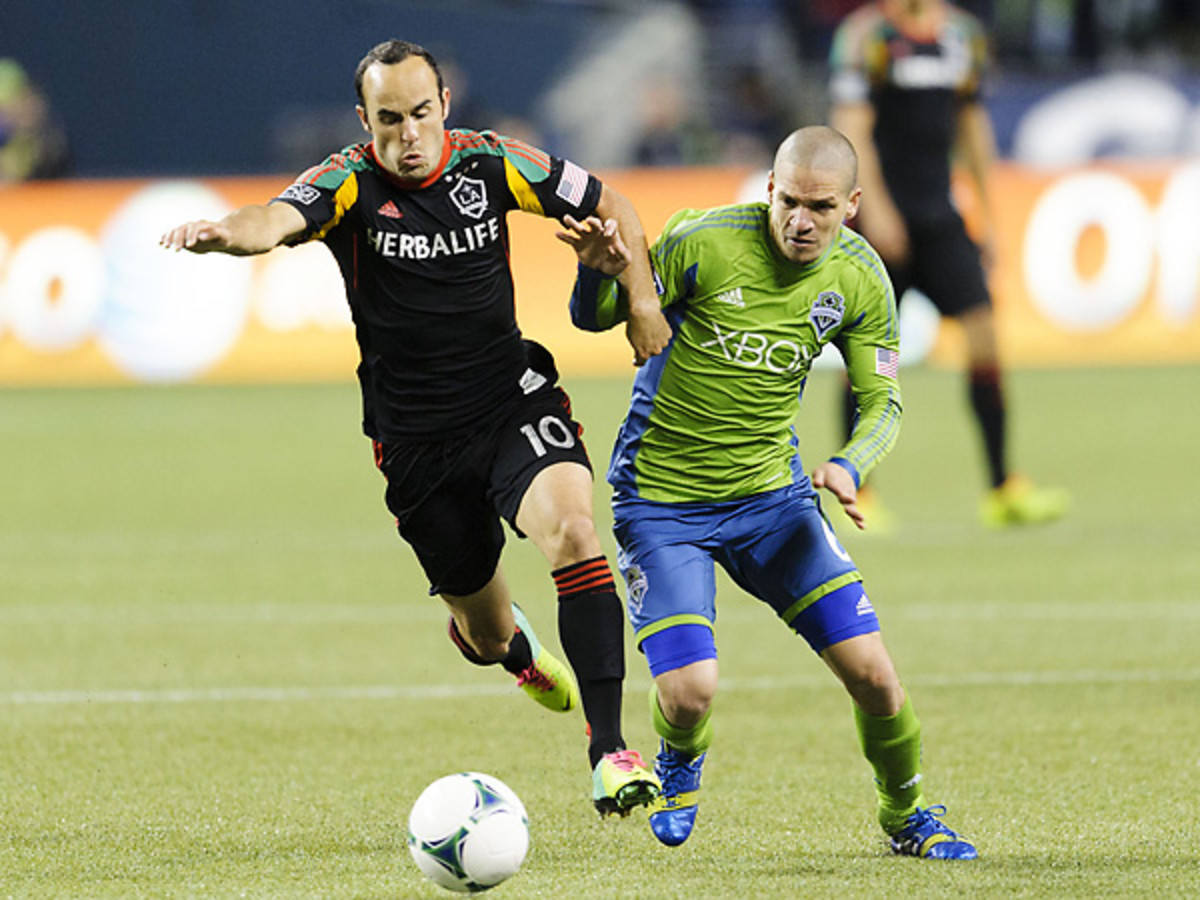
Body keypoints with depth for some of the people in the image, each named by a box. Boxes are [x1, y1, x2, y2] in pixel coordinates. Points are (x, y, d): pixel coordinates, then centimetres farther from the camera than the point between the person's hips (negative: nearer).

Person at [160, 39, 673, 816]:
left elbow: (607, 205, 8)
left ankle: (609, 751, -26)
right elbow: (277, 220, -33)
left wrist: (642, 300, -3)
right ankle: (518, 648, 51)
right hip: (417, 441, 0)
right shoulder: (349, 184, -12)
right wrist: (224, 232, -56)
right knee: (484, 633, 9)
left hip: (514, 402, 0)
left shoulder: (490, 164, -5)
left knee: (572, 528, -28)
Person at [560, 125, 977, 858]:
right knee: (690, 692, -18)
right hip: (661, 501, -3)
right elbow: (597, 319, -8)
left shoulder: (860, 279, -5)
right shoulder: (704, 242, -18)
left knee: (872, 671, -6)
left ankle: (908, 815, 23)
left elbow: (883, 403, 3)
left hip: (772, 494, 3)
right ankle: (680, 767, 21)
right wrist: (599, 272, -32)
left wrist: (850, 467, -18)